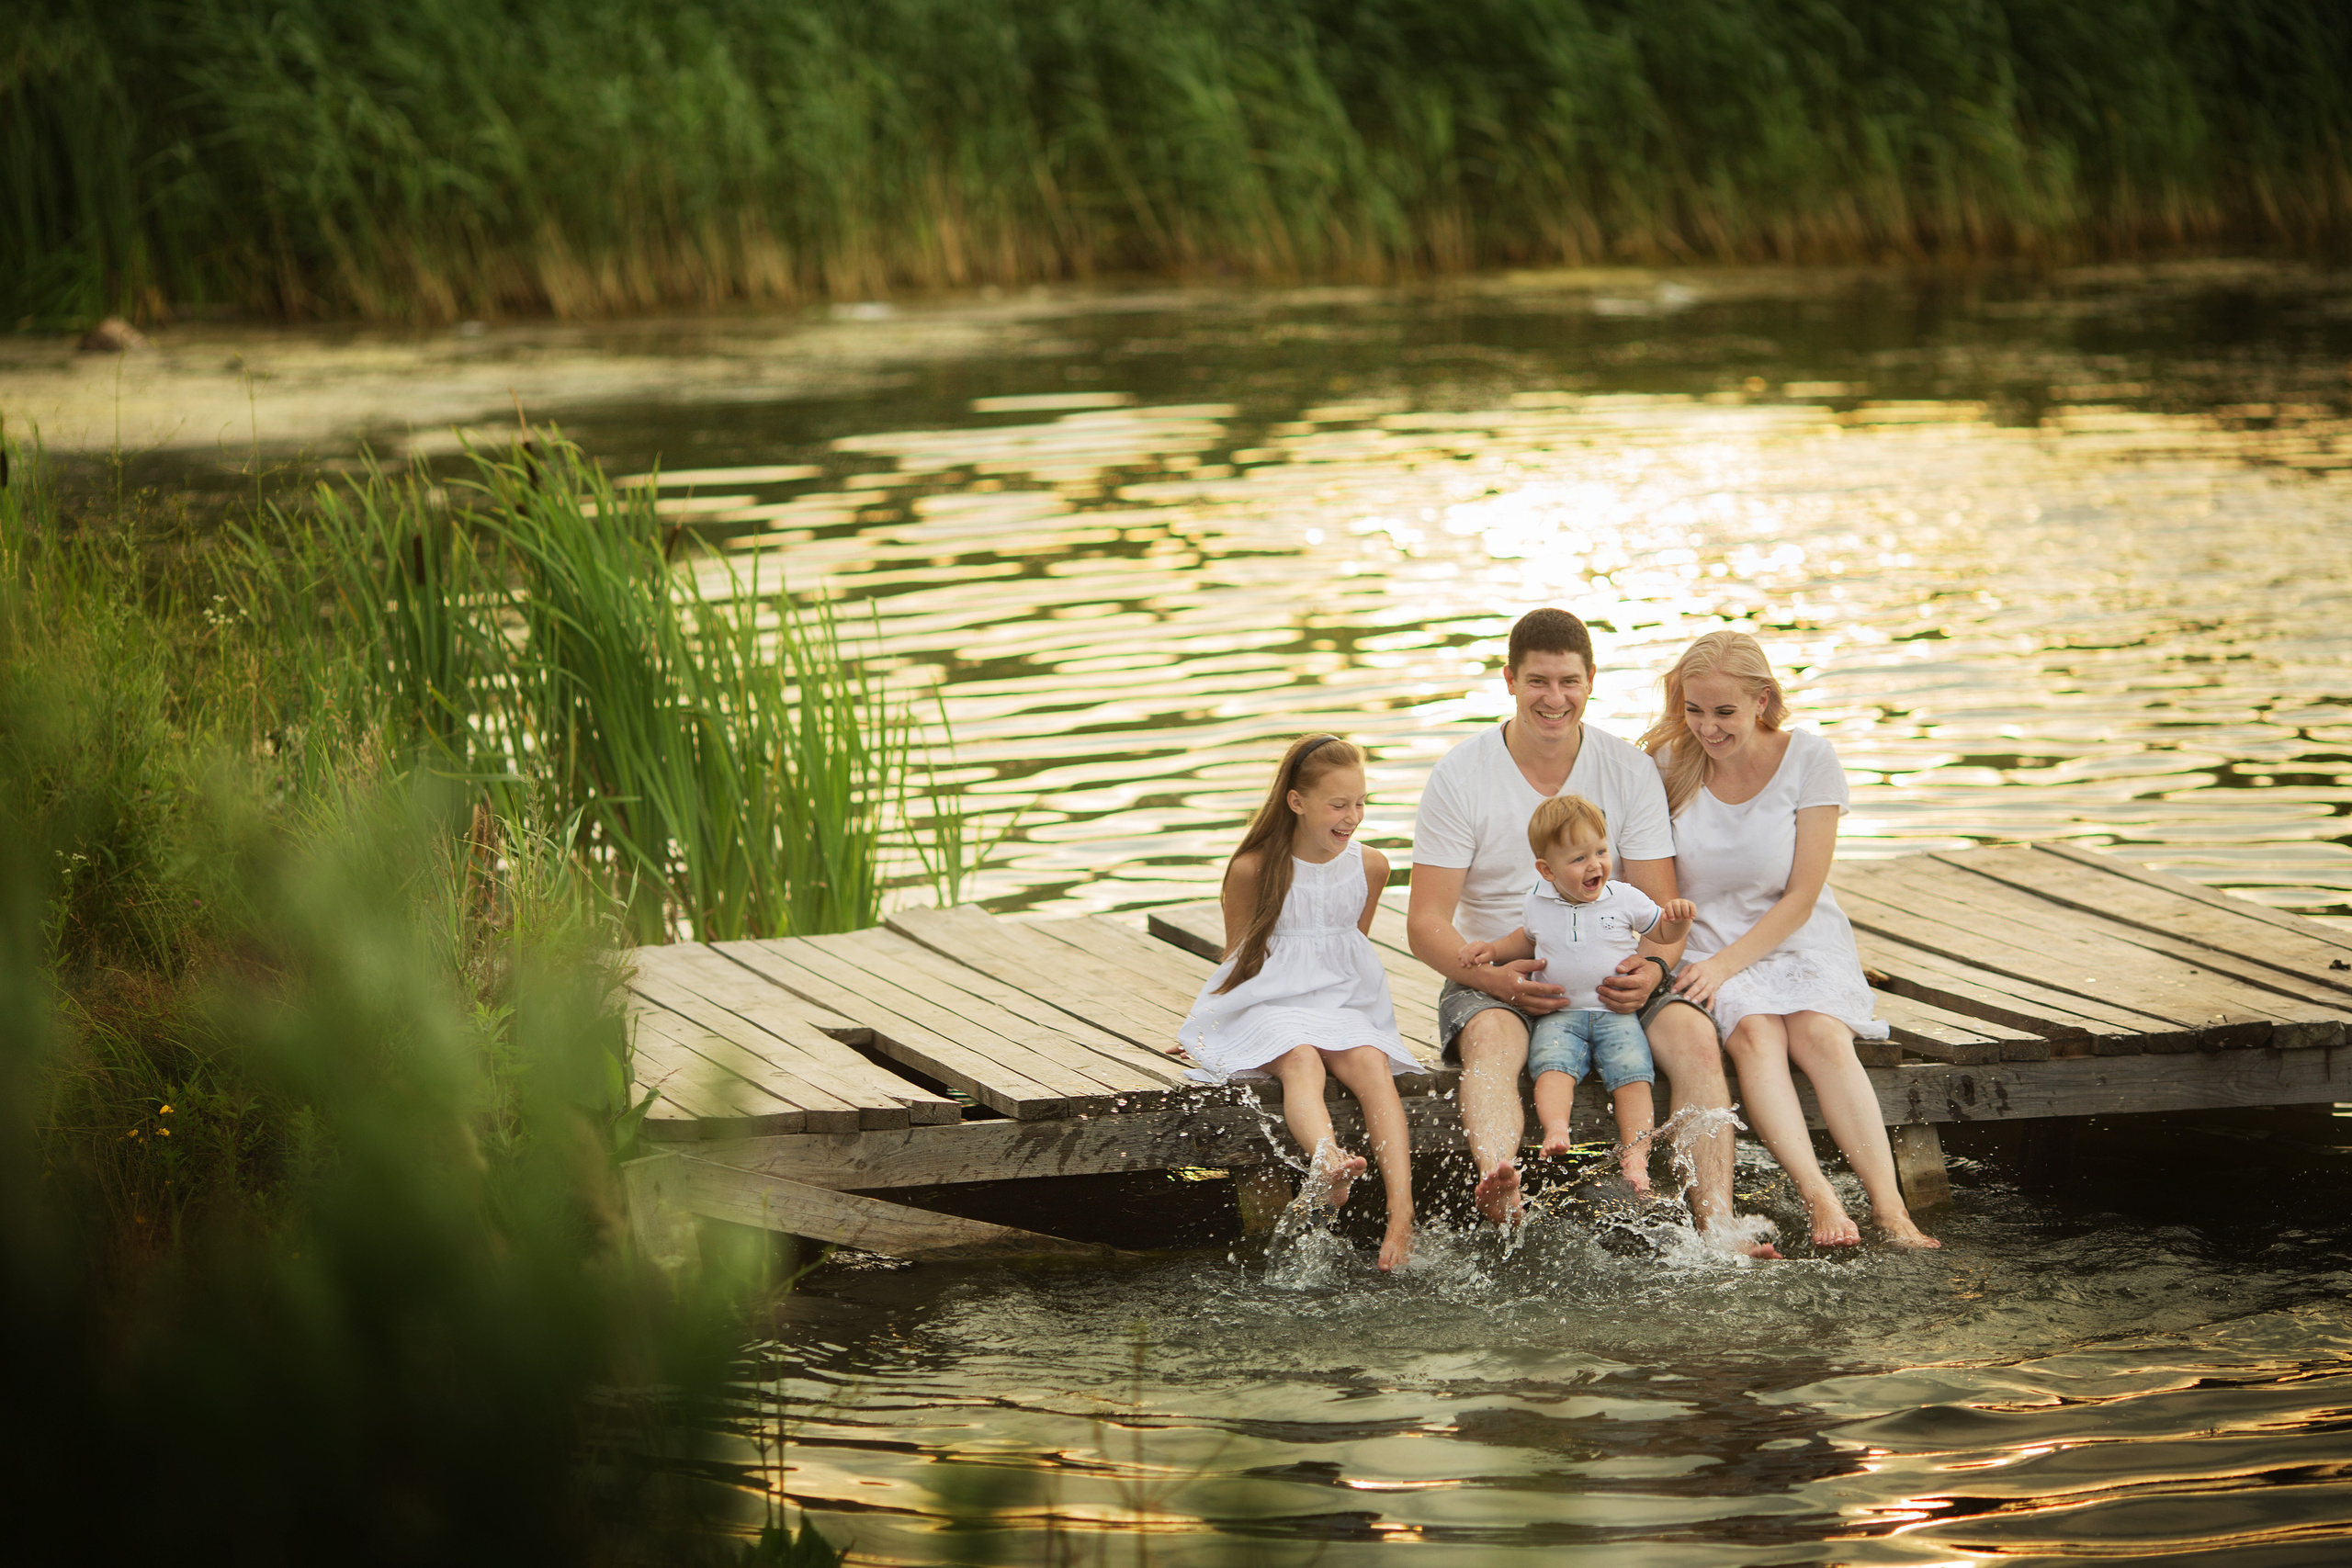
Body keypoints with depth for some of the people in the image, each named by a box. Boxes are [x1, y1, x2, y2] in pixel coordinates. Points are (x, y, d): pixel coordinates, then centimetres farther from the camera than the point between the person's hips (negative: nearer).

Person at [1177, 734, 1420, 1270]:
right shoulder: (1252, 871, -3)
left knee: (1370, 1063, -30)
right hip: (1269, 1006, -3)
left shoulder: (1370, 867, 6)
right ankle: (1327, 1164, -67)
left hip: (1343, 1003, 3)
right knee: (1301, 1061, -36)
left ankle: (1402, 1209, -45)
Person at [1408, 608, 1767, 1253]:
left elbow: (1661, 907, 3)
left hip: (1609, 976, 2)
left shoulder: (1630, 771, 3)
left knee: (1694, 1036, -27)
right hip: (1494, 980, -2)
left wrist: (1652, 967, -21)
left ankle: (1717, 1223, -35)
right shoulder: (1460, 776, -3)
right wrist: (1495, 977, -25)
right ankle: (1501, 1190, -65)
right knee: (1491, 1038, -37)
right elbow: (1426, 923, -5)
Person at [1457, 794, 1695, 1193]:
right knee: (1552, 1061, -30)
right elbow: (1528, 939, 30)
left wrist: (1677, 919, -6)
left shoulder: (1624, 899, 3)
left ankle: (1635, 1153, -31)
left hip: (1616, 1013, -1)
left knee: (1631, 1069, -25)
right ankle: (1556, 1128, -48)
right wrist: (1492, 949, 15)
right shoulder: (1538, 903, 9)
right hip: (1559, 1015, 1)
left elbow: (1662, 934, 16)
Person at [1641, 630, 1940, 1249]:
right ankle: (1820, 1199, -47)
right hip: (1707, 944, 0)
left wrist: (1727, 963, -15)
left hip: (1800, 943, 0)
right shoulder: (1670, 766, -1)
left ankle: (1891, 1210, -43)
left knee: (1822, 1035, -31)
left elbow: (1802, 897, -6)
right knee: (1756, 1035, -31)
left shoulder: (1808, 758, -5)